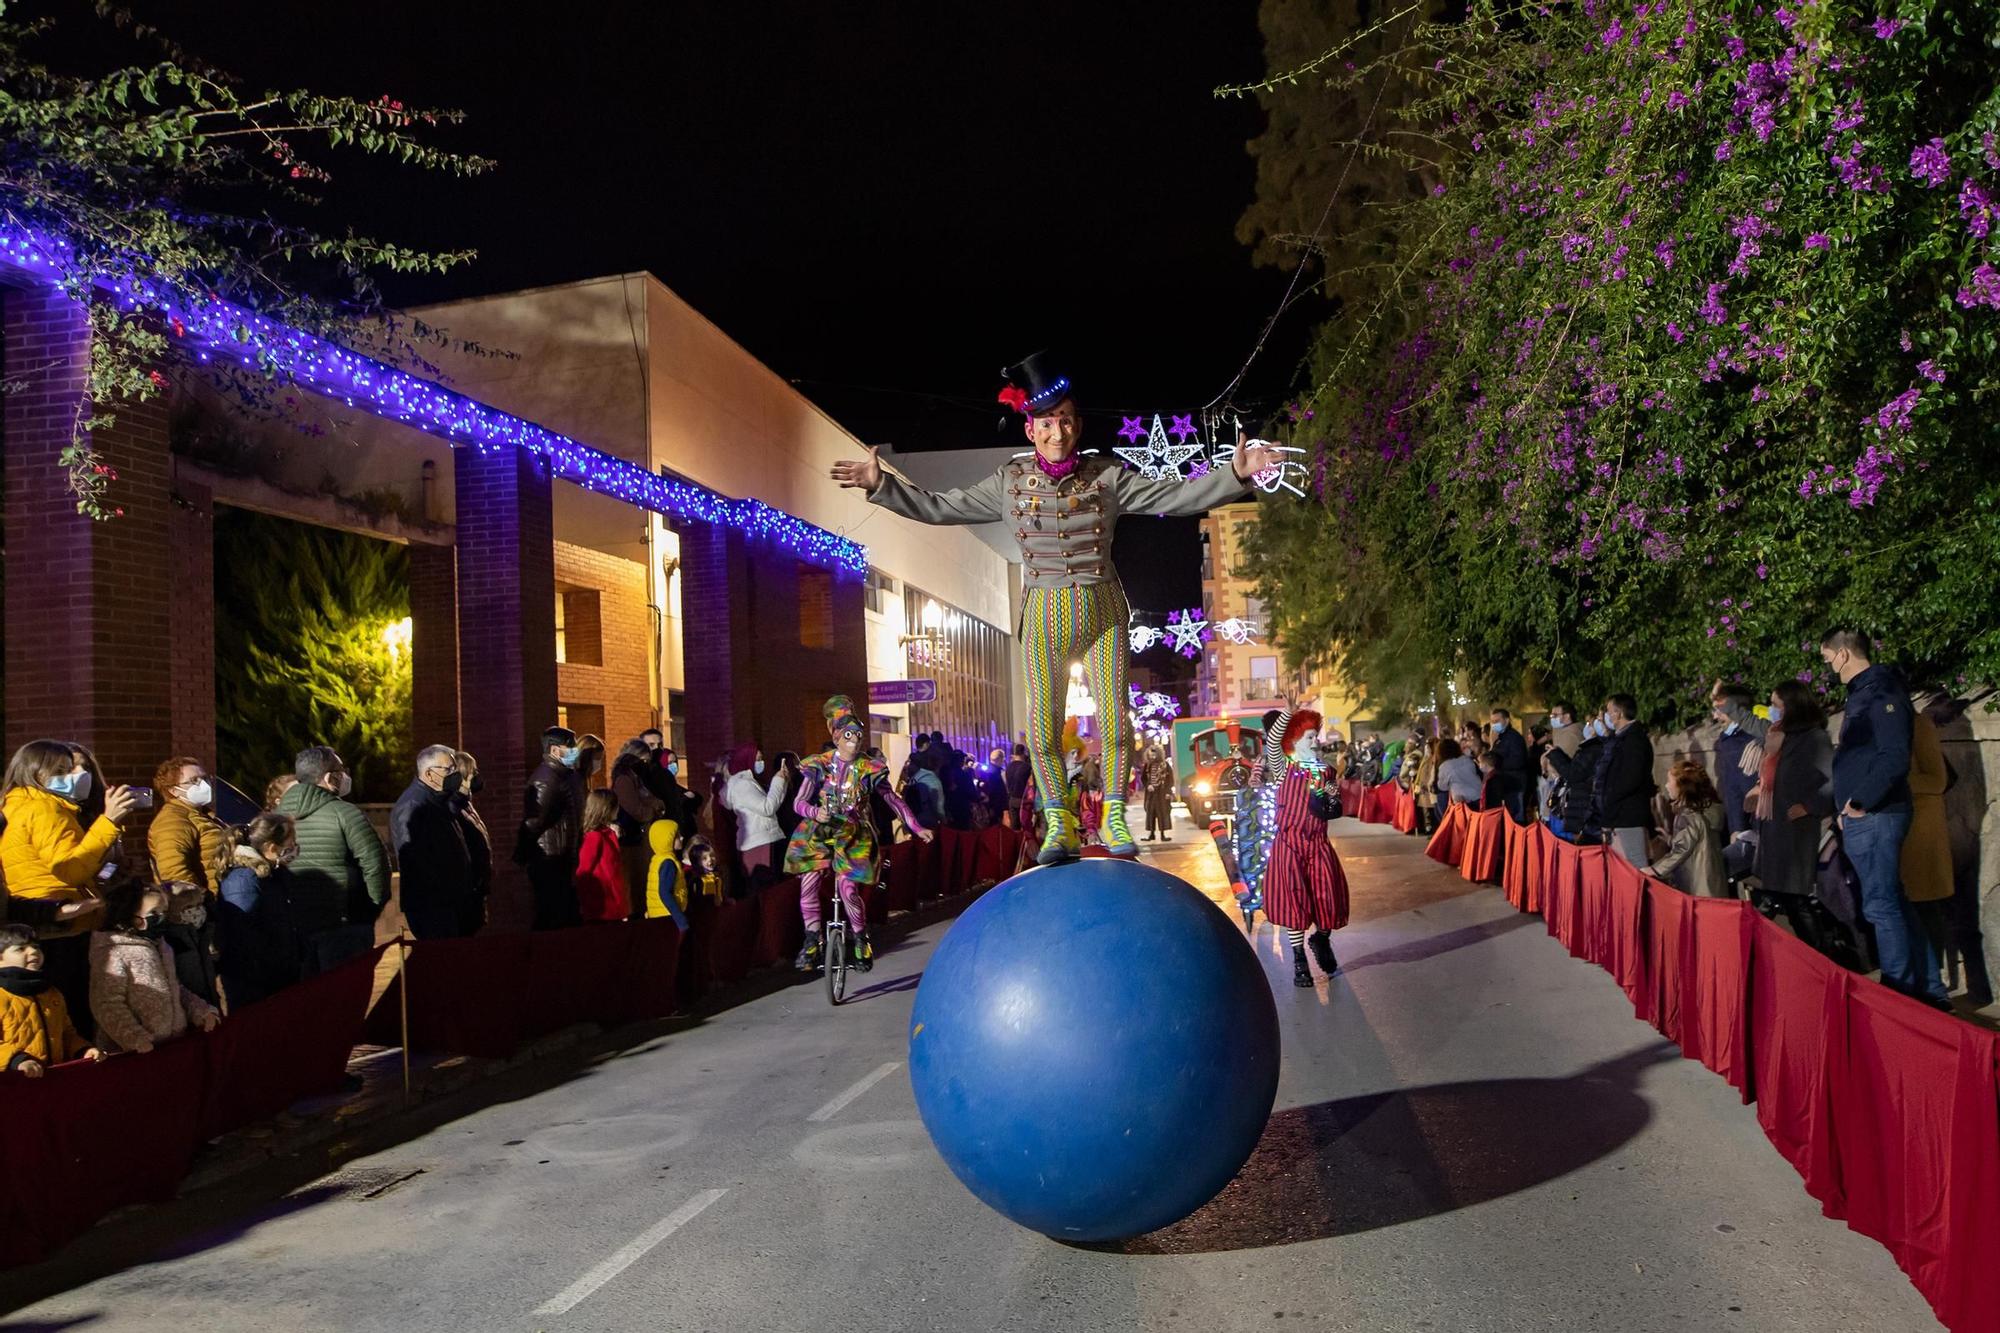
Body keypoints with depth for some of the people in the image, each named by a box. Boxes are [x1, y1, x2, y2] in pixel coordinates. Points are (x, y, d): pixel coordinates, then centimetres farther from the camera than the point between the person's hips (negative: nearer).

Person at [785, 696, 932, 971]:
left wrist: (917, 828, 3)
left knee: (848, 889, -17)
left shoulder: (869, 769, -2)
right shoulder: (819, 765, -4)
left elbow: (894, 800, 7)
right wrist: (816, 812, -33)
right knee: (808, 885, -13)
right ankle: (812, 941, 4)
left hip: (852, 835, -1)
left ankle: (861, 939, 6)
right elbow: (800, 801, -11)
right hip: (819, 833, 1)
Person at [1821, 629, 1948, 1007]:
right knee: (1893, 903, 14)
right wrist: (1845, 806, 17)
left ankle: (1901, 994, 3)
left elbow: (1894, 758, -23)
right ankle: (1929, 990, 21)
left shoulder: (1881, 691, -14)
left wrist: (1861, 802, -17)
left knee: (1882, 905, -4)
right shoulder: (1863, 692, 16)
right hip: (1863, 819, 10)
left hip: (1874, 818, -10)